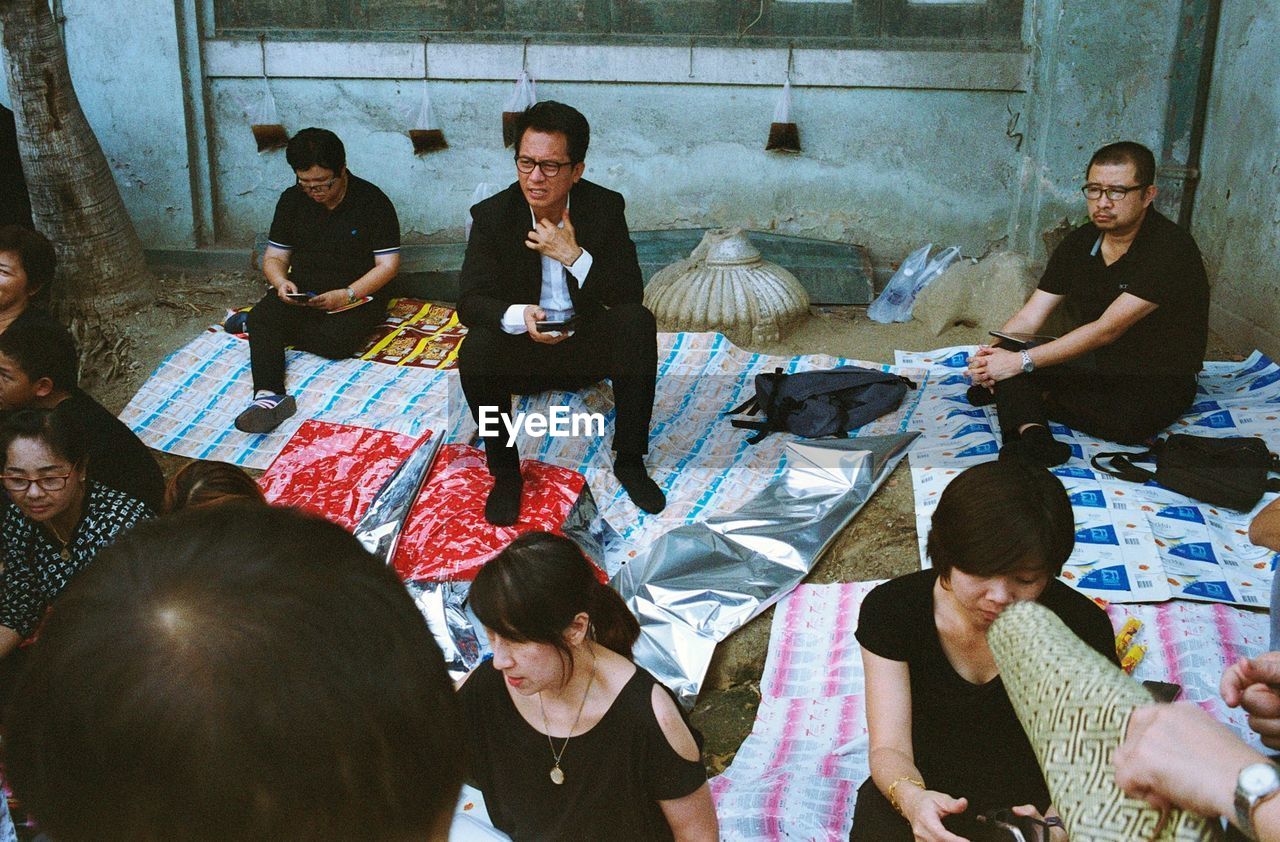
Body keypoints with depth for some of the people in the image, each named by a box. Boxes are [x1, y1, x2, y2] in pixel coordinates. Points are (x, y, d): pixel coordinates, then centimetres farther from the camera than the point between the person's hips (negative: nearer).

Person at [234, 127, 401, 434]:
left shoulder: (373, 202, -6)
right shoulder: (292, 200, 7)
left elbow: (388, 264, -9)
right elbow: (274, 257, 10)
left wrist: (347, 295, -23)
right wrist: (281, 283, -15)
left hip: (357, 294, -3)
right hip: (302, 292, 3)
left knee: (337, 340, -34)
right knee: (262, 316, -29)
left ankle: (252, 323, -14)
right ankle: (269, 396, -43)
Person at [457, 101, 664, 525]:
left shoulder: (606, 207, -10)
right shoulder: (492, 215, -11)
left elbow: (630, 293, -14)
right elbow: (471, 300, -17)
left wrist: (574, 255, -29)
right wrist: (519, 316, -39)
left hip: (589, 344, 1)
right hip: (523, 348, -1)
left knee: (638, 322, -27)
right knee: (476, 350, -31)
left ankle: (629, 460, -16)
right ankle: (504, 472, -11)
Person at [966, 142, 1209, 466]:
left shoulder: (1171, 249, -22)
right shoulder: (1080, 242, 2)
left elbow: (1106, 329, -28)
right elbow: (1030, 316, -2)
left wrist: (1022, 361, -31)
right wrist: (992, 355, -23)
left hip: (1157, 380, -6)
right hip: (1095, 363, 6)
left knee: (1129, 418, -38)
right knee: (1006, 355, -15)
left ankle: (1040, 398, -15)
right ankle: (1032, 436, -38)